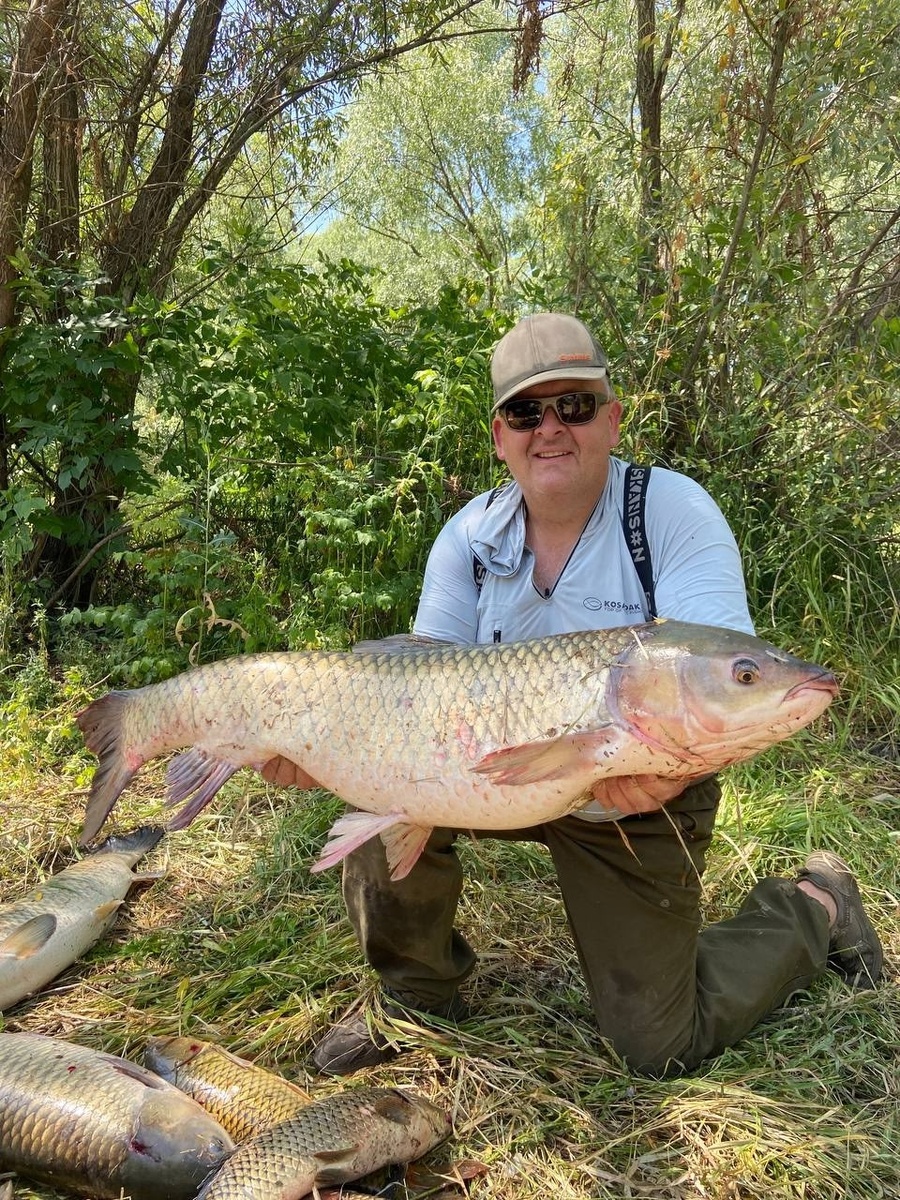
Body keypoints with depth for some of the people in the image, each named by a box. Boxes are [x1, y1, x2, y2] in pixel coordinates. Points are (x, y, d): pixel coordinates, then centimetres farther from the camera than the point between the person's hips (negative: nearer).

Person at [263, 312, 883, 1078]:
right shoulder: (468, 537, -9)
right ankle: (419, 993, 4)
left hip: (643, 806, -3)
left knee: (658, 1046, 4)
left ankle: (815, 908, 30)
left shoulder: (674, 511, -20)